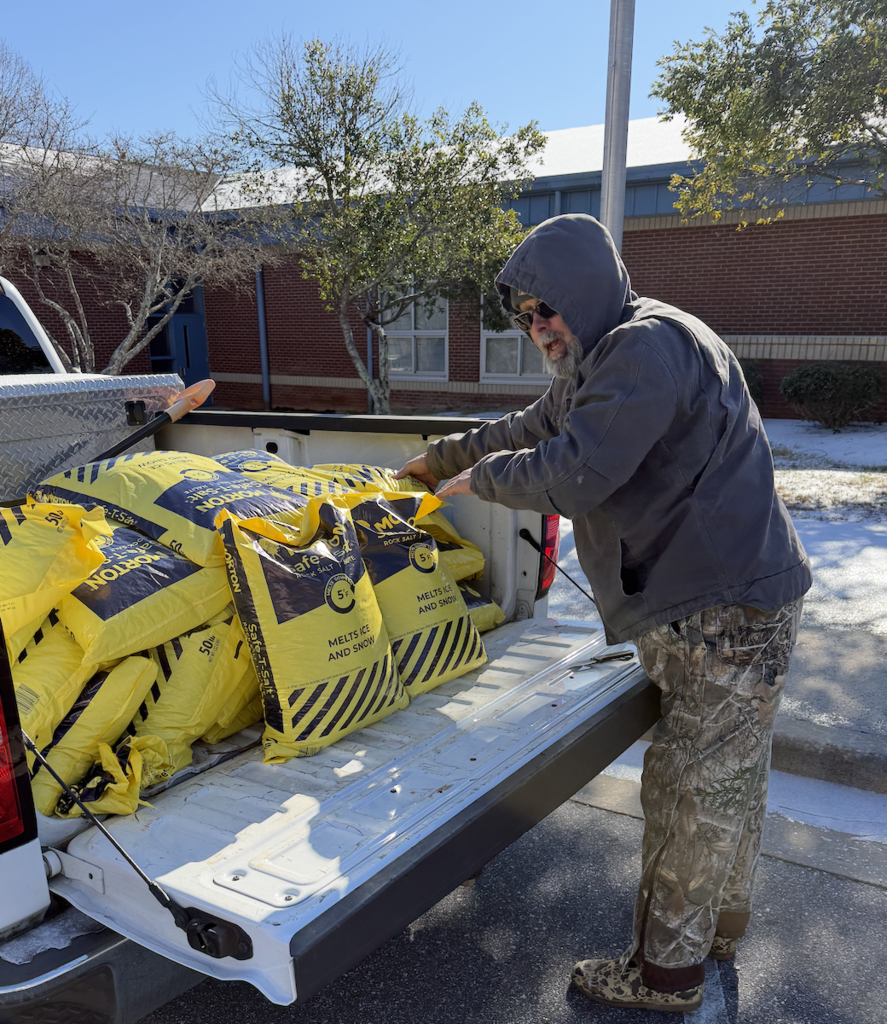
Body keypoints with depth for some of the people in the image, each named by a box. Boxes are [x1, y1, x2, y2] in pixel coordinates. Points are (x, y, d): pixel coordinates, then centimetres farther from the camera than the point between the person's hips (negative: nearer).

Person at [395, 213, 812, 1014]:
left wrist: (480, 477, -10)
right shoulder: (600, 362, 15)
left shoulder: (651, 345, -20)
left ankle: (666, 973, 18)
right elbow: (532, 428, 27)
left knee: (695, 789, 1)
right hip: (698, 599, 10)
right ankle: (720, 924, 39)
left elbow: (573, 473, -28)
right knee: (730, 779, 22)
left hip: (728, 610, -10)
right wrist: (441, 457, 28)